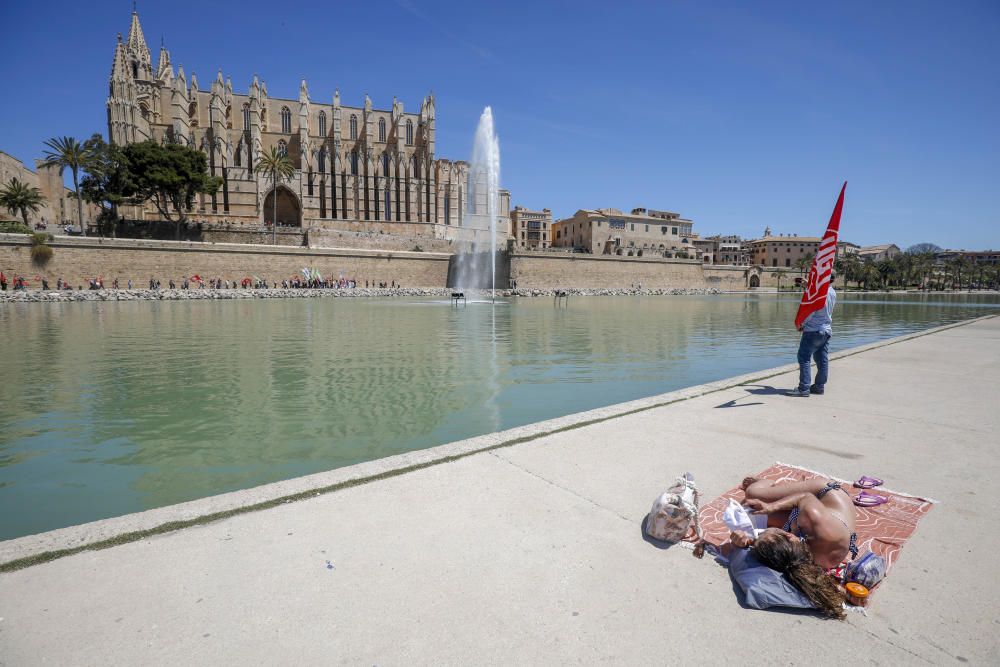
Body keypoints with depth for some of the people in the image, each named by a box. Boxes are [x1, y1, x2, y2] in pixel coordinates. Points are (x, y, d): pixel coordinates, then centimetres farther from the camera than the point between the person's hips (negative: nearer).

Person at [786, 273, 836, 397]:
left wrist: (801, 324, -3)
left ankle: (804, 388, -11)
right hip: (827, 330, 9)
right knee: (822, 360, 10)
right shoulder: (832, 292, 10)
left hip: (813, 330, -9)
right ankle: (820, 386, 16)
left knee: (804, 358, -8)